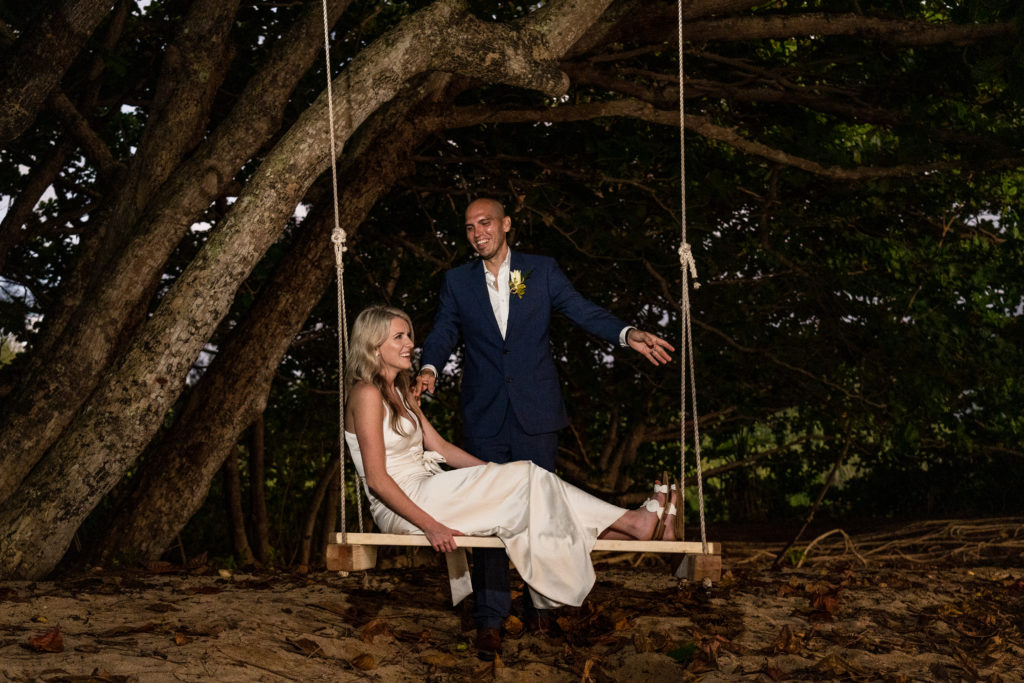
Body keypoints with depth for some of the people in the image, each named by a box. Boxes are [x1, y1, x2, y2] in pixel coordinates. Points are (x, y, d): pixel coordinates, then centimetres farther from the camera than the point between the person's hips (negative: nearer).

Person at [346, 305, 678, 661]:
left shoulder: (399, 391, 18)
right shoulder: (367, 394, -13)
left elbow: (439, 447, 19)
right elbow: (377, 479, -20)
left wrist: (496, 472, 9)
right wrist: (429, 525, -25)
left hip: (427, 495, 9)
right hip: (404, 507, -9)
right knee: (525, 480, -13)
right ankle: (633, 522, -8)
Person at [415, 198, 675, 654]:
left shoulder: (542, 271, 6)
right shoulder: (457, 282, 9)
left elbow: (582, 311, -1)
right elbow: (443, 333, 2)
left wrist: (627, 334, -18)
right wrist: (429, 368, -20)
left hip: (534, 413, -1)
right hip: (483, 418, 1)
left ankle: (539, 607, 15)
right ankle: (490, 615, 4)